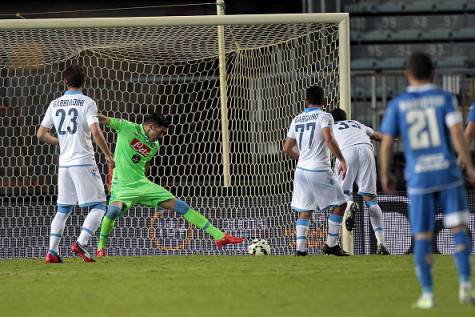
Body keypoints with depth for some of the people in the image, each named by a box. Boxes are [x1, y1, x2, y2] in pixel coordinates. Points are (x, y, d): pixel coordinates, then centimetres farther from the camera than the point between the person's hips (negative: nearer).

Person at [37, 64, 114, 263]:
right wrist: (108, 155, -8)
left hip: (64, 163, 5)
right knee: (99, 206, 0)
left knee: (63, 209, 15)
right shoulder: (87, 103, -6)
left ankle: (52, 252, 6)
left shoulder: (55, 104, 8)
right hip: (83, 162, -5)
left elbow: (41, 134, 9)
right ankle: (81, 243, -17)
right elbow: (95, 132, -18)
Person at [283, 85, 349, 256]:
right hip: (320, 171, -6)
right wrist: (342, 160, -14)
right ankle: (331, 245, 6)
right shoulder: (324, 116, -6)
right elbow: (329, 139, -21)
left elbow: (287, 148, 16)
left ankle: (300, 248, -1)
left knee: (304, 211, 10)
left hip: (301, 170, 6)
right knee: (339, 204, 8)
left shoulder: (297, 119, 12)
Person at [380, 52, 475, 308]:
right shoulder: (445, 98, 2)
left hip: (418, 179, 0)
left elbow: (386, 143, 2)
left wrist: (385, 175, 14)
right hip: (447, 173, 0)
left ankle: (427, 294, 6)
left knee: (422, 236, 7)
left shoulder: (398, 104, 4)